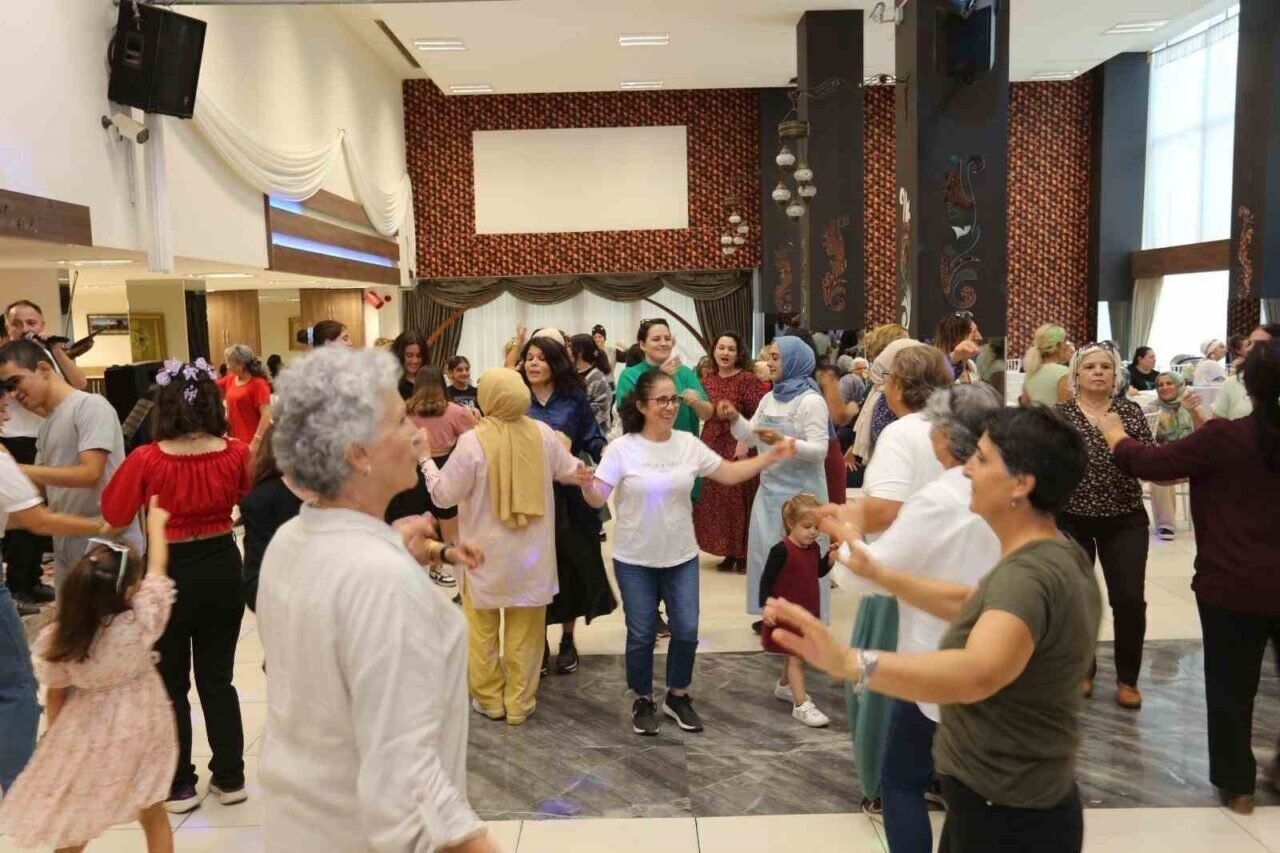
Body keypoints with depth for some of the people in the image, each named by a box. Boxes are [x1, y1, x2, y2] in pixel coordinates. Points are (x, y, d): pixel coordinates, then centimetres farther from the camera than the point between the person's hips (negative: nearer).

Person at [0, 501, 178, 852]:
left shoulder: (56, 639, -17)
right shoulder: (141, 622, -23)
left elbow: (55, 695, -3)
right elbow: (157, 571, -8)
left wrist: (57, 738, 15)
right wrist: (155, 524, 7)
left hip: (87, 737, 1)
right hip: (140, 730, -1)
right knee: (154, 816, 18)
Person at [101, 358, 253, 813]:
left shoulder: (146, 459, -17)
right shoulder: (236, 453, -10)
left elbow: (113, 514, -3)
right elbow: (249, 492, 10)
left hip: (170, 574, -3)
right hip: (222, 569, 3)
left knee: (172, 685, 14)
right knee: (217, 678, 16)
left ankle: (180, 787, 25)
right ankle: (229, 778, 25)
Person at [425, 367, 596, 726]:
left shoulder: (472, 441, -19)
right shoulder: (543, 433, -8)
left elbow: (444, 494, -10)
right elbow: (571, 472, 7)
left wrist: (426, 461, 4)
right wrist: (583, 474, 29)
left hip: (486, 552, -3)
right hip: (531, 552, 3)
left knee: (483, 628, 15)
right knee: (525, 630, 14)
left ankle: (489, 699, 25)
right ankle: (519, 703, 22)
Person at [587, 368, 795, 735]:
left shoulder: (689, 444, -2)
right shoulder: (622, 448, -12)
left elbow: (729, 474, 1)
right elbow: (598, 497, -15)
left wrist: (771, 456, -9)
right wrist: (584, 483, -37)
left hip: (682, 557, 3)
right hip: (634, 560, -3)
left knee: (686, 631, 9)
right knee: (642, 634, 7)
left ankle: (677, 696, 31)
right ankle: (642, 701, 29)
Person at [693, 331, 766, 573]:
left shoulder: (747, 379, -8)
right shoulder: (708, 380, 9)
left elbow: (758, 415, -12)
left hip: (738, 448, -6)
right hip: (711, 448, 6)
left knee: (738, 502, -1)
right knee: (715, 501, 8)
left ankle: (743, 554, 10)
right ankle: (729, 552, 19)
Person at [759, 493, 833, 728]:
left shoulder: (814, 549, 1)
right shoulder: (781, 550, -21)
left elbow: (819, 572, 17)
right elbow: (766, 580, -18)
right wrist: (767, 607, -23)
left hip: (808, 612, 7)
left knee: (796, 655, 22)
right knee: (796, 657, -6)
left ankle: (784, 686, 44)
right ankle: (801, 705, -2)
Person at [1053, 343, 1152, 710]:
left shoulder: (1131, 411, 2)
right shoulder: (1058, 414, 0)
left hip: (1125, 520, 0)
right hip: (1071, 519, 0)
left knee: (1129, 599, -3)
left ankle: (1127, 678, 16)